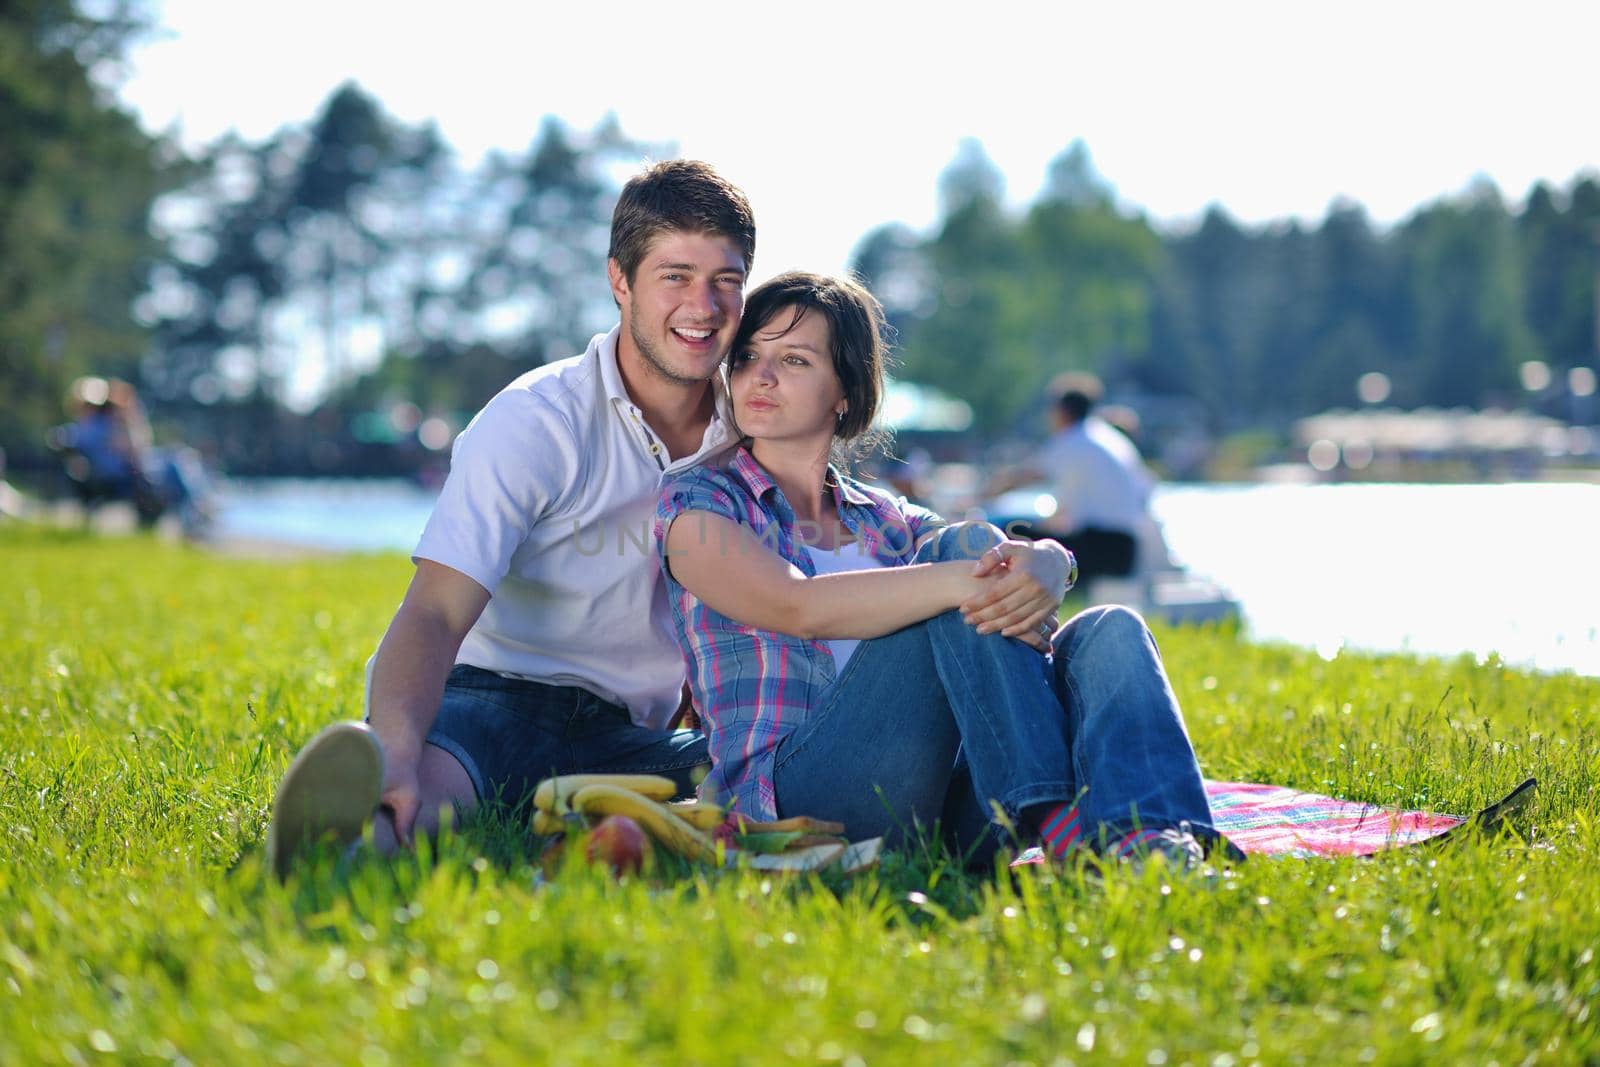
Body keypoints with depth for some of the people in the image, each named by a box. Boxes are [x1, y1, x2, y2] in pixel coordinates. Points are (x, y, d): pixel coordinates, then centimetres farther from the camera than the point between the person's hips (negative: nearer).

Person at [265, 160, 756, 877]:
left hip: (623, 735, 5)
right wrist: (397, 758, -45)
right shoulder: (535, 422, -11)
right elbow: (434, 614, -24)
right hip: (494, 702, -5)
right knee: (424, 784, -42)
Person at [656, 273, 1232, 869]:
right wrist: (966, 578, -27)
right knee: (964, 547, -20)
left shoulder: (887, 520, 25)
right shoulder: (698, 503, 9)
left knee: (1108, 630, -17)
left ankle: (1159, 840, -46)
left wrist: (1046, 564, -21)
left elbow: (1042, 554, 6)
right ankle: (1052, 820, -35)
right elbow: (799, 607, -14)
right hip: (789, 791, -5)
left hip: (941, 808, 5)